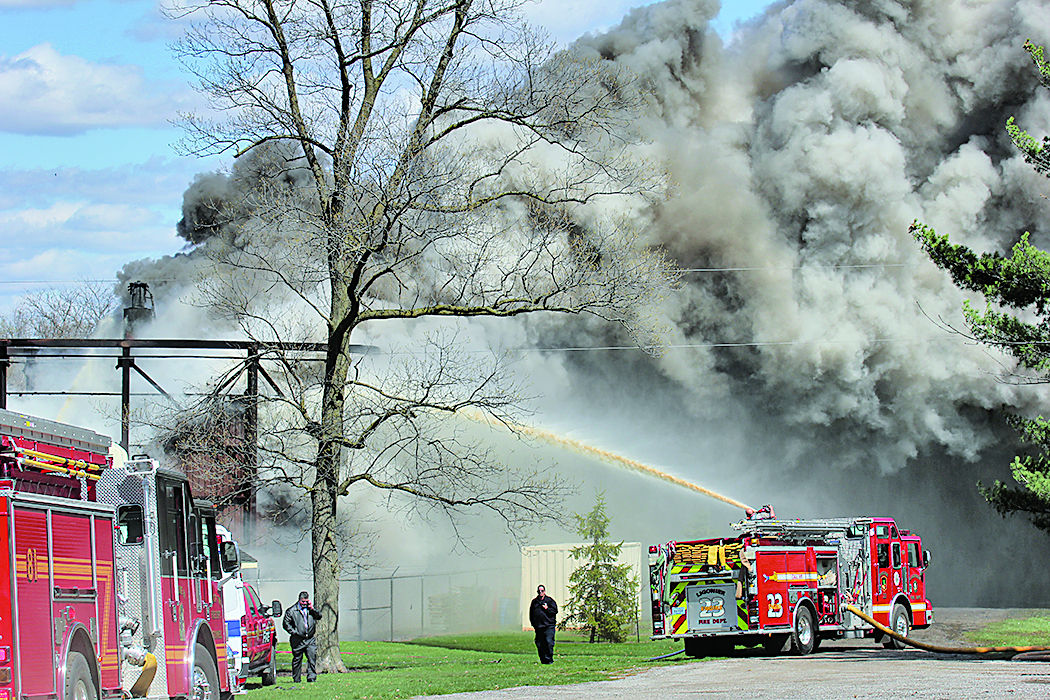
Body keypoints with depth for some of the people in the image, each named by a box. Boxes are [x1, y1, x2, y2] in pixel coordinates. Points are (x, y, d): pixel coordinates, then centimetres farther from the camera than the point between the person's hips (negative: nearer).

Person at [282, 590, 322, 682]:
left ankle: (311, 677, -6)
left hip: (310, 640, 2)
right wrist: (293, 632, -10)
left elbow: (319, 616, 9)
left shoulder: (310, 609, 13)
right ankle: (296, 679, 14)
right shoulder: (292, 611, 1)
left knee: (312, 657, -9)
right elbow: (285, 623, 0)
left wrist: (312, 609, -5)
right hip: (298, 640, -2)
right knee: (297, 659, 4)